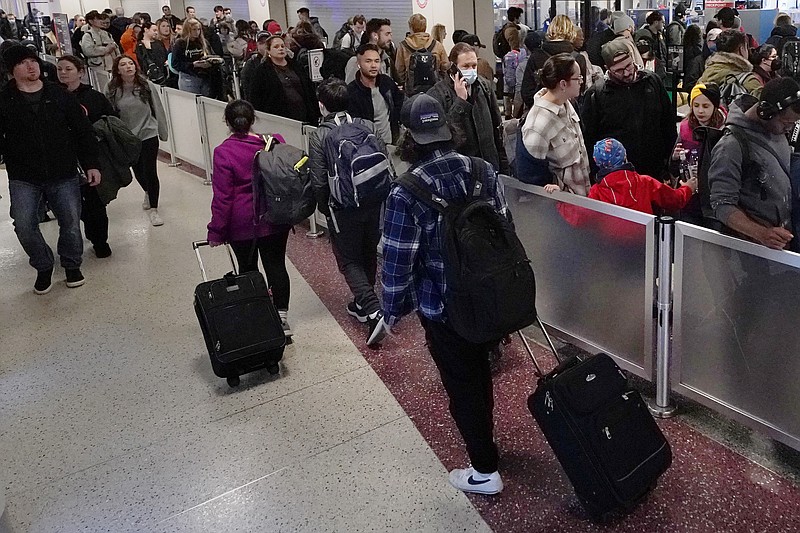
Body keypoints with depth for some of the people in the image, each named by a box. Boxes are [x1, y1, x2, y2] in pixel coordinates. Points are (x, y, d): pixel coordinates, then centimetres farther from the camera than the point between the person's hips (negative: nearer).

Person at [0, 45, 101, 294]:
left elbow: (83, 131, 5)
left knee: (71, 223, 3)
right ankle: (44, 267, 16)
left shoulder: (59, 94, 3)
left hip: (64, 175, 1)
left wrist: (91, 164, -1)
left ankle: (72, 265, 29)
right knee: (24, 226, -10)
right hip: (23, 179, 0)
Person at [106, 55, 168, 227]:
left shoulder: (147, 86, -8)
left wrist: (163, 133, 3)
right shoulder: (112, 90, -6)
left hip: (148, 135, -2)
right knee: (138, 171, 17)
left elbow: (158, 110, -1)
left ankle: (153, 209, 6)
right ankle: (148, 194, 47)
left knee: (150, 171, -7)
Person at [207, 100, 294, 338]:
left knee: (247, 268, 12)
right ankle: (281, 317, 7)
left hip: (242, 223, -2)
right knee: (276, 265, 8)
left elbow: (222, 197, -14)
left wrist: (216, 232, -5)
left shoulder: (223, 153, -15)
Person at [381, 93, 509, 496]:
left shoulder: (405, 193, -22)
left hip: (442, 306, -6)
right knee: (480, 369, 26)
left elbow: (398, 259, -18)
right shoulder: (482, 170, -6)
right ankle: (483, 437, 50)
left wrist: (392, 310, -2)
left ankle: (485, 471, 26)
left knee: (460, 383, 12)